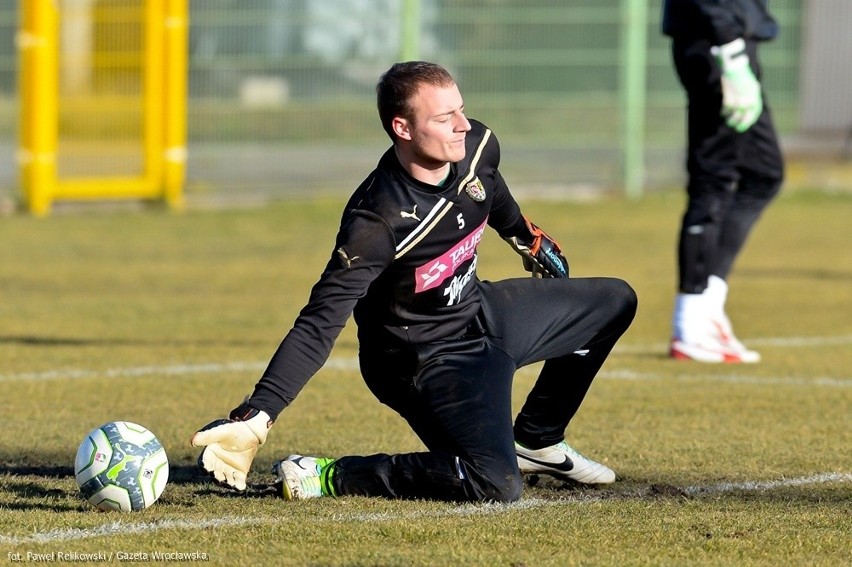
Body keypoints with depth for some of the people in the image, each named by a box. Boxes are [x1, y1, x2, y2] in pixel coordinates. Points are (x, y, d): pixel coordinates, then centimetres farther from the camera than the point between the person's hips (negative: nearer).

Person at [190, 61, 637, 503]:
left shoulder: (477, 147, -13)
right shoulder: (377, 221, -34)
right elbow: (319, 324, -36)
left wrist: (529, 239, 35)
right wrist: (256, 417, -45)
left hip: (482, 313, 9)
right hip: (427, 360, -9)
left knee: (614, 302, 19)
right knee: (496, 486, -27)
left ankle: (535, 441, 32)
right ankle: (330, 476, -14)